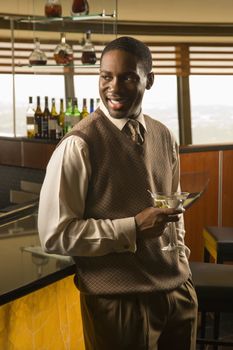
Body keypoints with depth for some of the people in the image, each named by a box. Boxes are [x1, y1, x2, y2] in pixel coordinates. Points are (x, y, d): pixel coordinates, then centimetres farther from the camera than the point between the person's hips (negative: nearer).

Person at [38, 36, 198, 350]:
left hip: (178, 290, 6)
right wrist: (133, 228, -22)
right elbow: (54, 235, -17)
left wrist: (180, 260, 6)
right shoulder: (79, 145, -15)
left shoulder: (164, 137, 5)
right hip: (120, 301, -6)